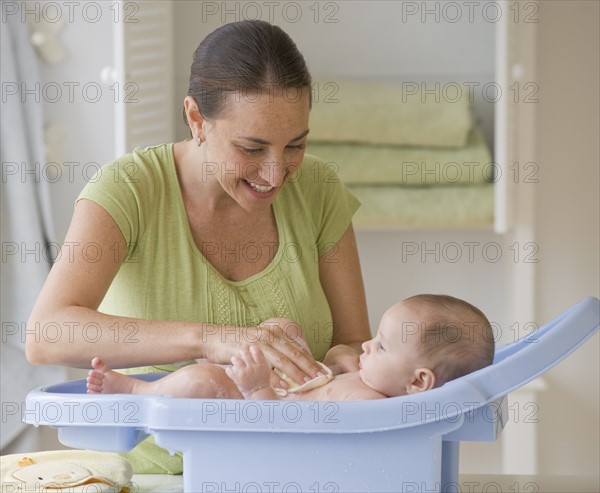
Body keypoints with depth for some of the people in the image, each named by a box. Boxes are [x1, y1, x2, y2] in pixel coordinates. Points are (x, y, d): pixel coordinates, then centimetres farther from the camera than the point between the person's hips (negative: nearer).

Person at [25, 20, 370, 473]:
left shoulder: (315, 189, 1)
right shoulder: (129, 189, -11)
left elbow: (355, 343, 7)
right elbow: (45, 337, -27)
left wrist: (345, 357, -18)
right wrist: (210, 339, -38)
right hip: (153, 467, -4)